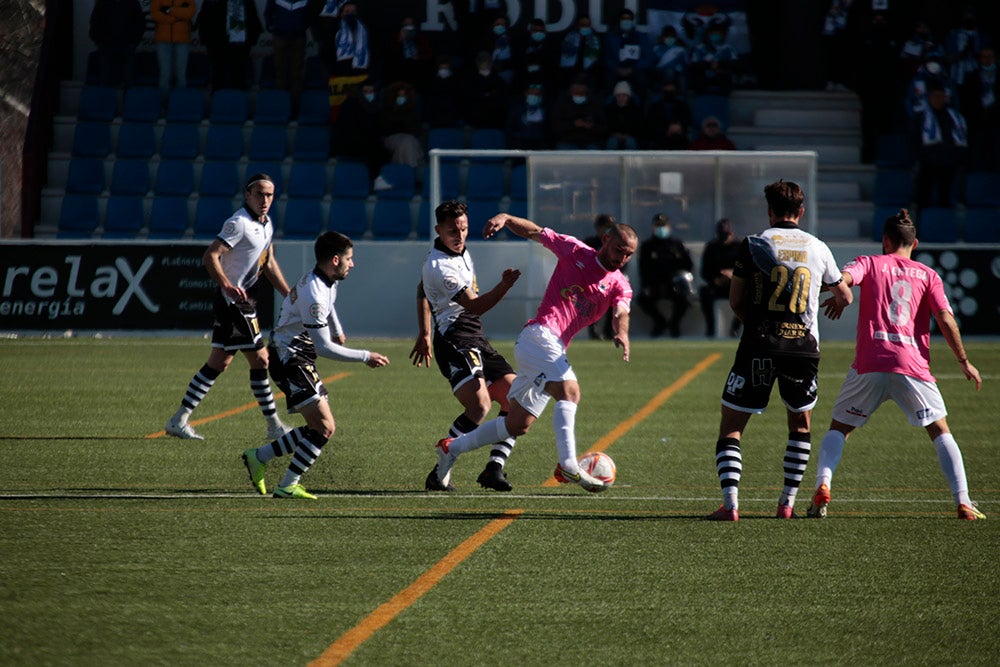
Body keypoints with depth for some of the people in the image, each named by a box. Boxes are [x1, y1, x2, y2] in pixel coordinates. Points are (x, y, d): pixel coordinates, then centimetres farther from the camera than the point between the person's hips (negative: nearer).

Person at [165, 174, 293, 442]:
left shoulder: (265, 223, 14)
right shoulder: (239, 223, -15)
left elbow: (269, 264, 25)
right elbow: (210, 256, -21)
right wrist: (228, 286, -32)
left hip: (243, 303, 10)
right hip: (235, 301, -10)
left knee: (218, 364, 10)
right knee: (260, 359, -7)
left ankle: (179, 420, 13)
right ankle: (274, 427, -1)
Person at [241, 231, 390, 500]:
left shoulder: (326, 281, 5)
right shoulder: (313, 294, -26)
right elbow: (324, 347, -25)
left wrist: (337, 330, 42)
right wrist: (365, 357, -18)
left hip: (300, 359, 10)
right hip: (290, 359, -10)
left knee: (319, 428, 10)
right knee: (325, 427, -14)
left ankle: (258, 457, 18)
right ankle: (288, 486, -8)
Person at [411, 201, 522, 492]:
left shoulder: (459, 251, 14)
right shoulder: (440, 266, -18)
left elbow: (422, 293, 27)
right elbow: (474, 306, -22)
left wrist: (425, 334, 31)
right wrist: (504, 285, -35)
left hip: (476, 340, 10)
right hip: (455, 340, -10)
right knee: (479, 405, -27)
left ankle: (494, 468, 2)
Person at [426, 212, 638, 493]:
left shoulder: (619, 285, 10)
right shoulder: (575, 252, 1)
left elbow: (621, 312, -9)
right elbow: (534, 231, 9)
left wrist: (622, 333, -32)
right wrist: (505, 218, -9)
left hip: (554, 350, 6)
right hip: (539, 335, -6)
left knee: (517, 426, 9)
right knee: (569, 391, -29)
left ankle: (451, 449, 25)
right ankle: (568, 465, -39)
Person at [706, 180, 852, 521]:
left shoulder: (753, 244, 0)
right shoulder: (817, 248, 6)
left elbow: (735, 301, 4)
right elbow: (845, 297, 21)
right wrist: (836, 303, 45)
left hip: (758, 348, -2)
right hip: (804, 346, 2)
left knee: (730, 428, 4)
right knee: (800, 426, 23)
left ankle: (730, 503, -11)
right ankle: (787, 503, 16)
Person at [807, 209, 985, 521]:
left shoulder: (869, 263, 10)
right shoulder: (928, 275, 12)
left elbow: (842, 279, -10)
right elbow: (945, 320, 2)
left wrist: (839, 295, 10)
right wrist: (964, 361, 8)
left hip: (869, 364, 0)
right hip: (913, 364, 0)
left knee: (839, 428, 13)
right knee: (940, 431, 11)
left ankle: (823, 484, -10)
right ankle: (963, 503, -1)